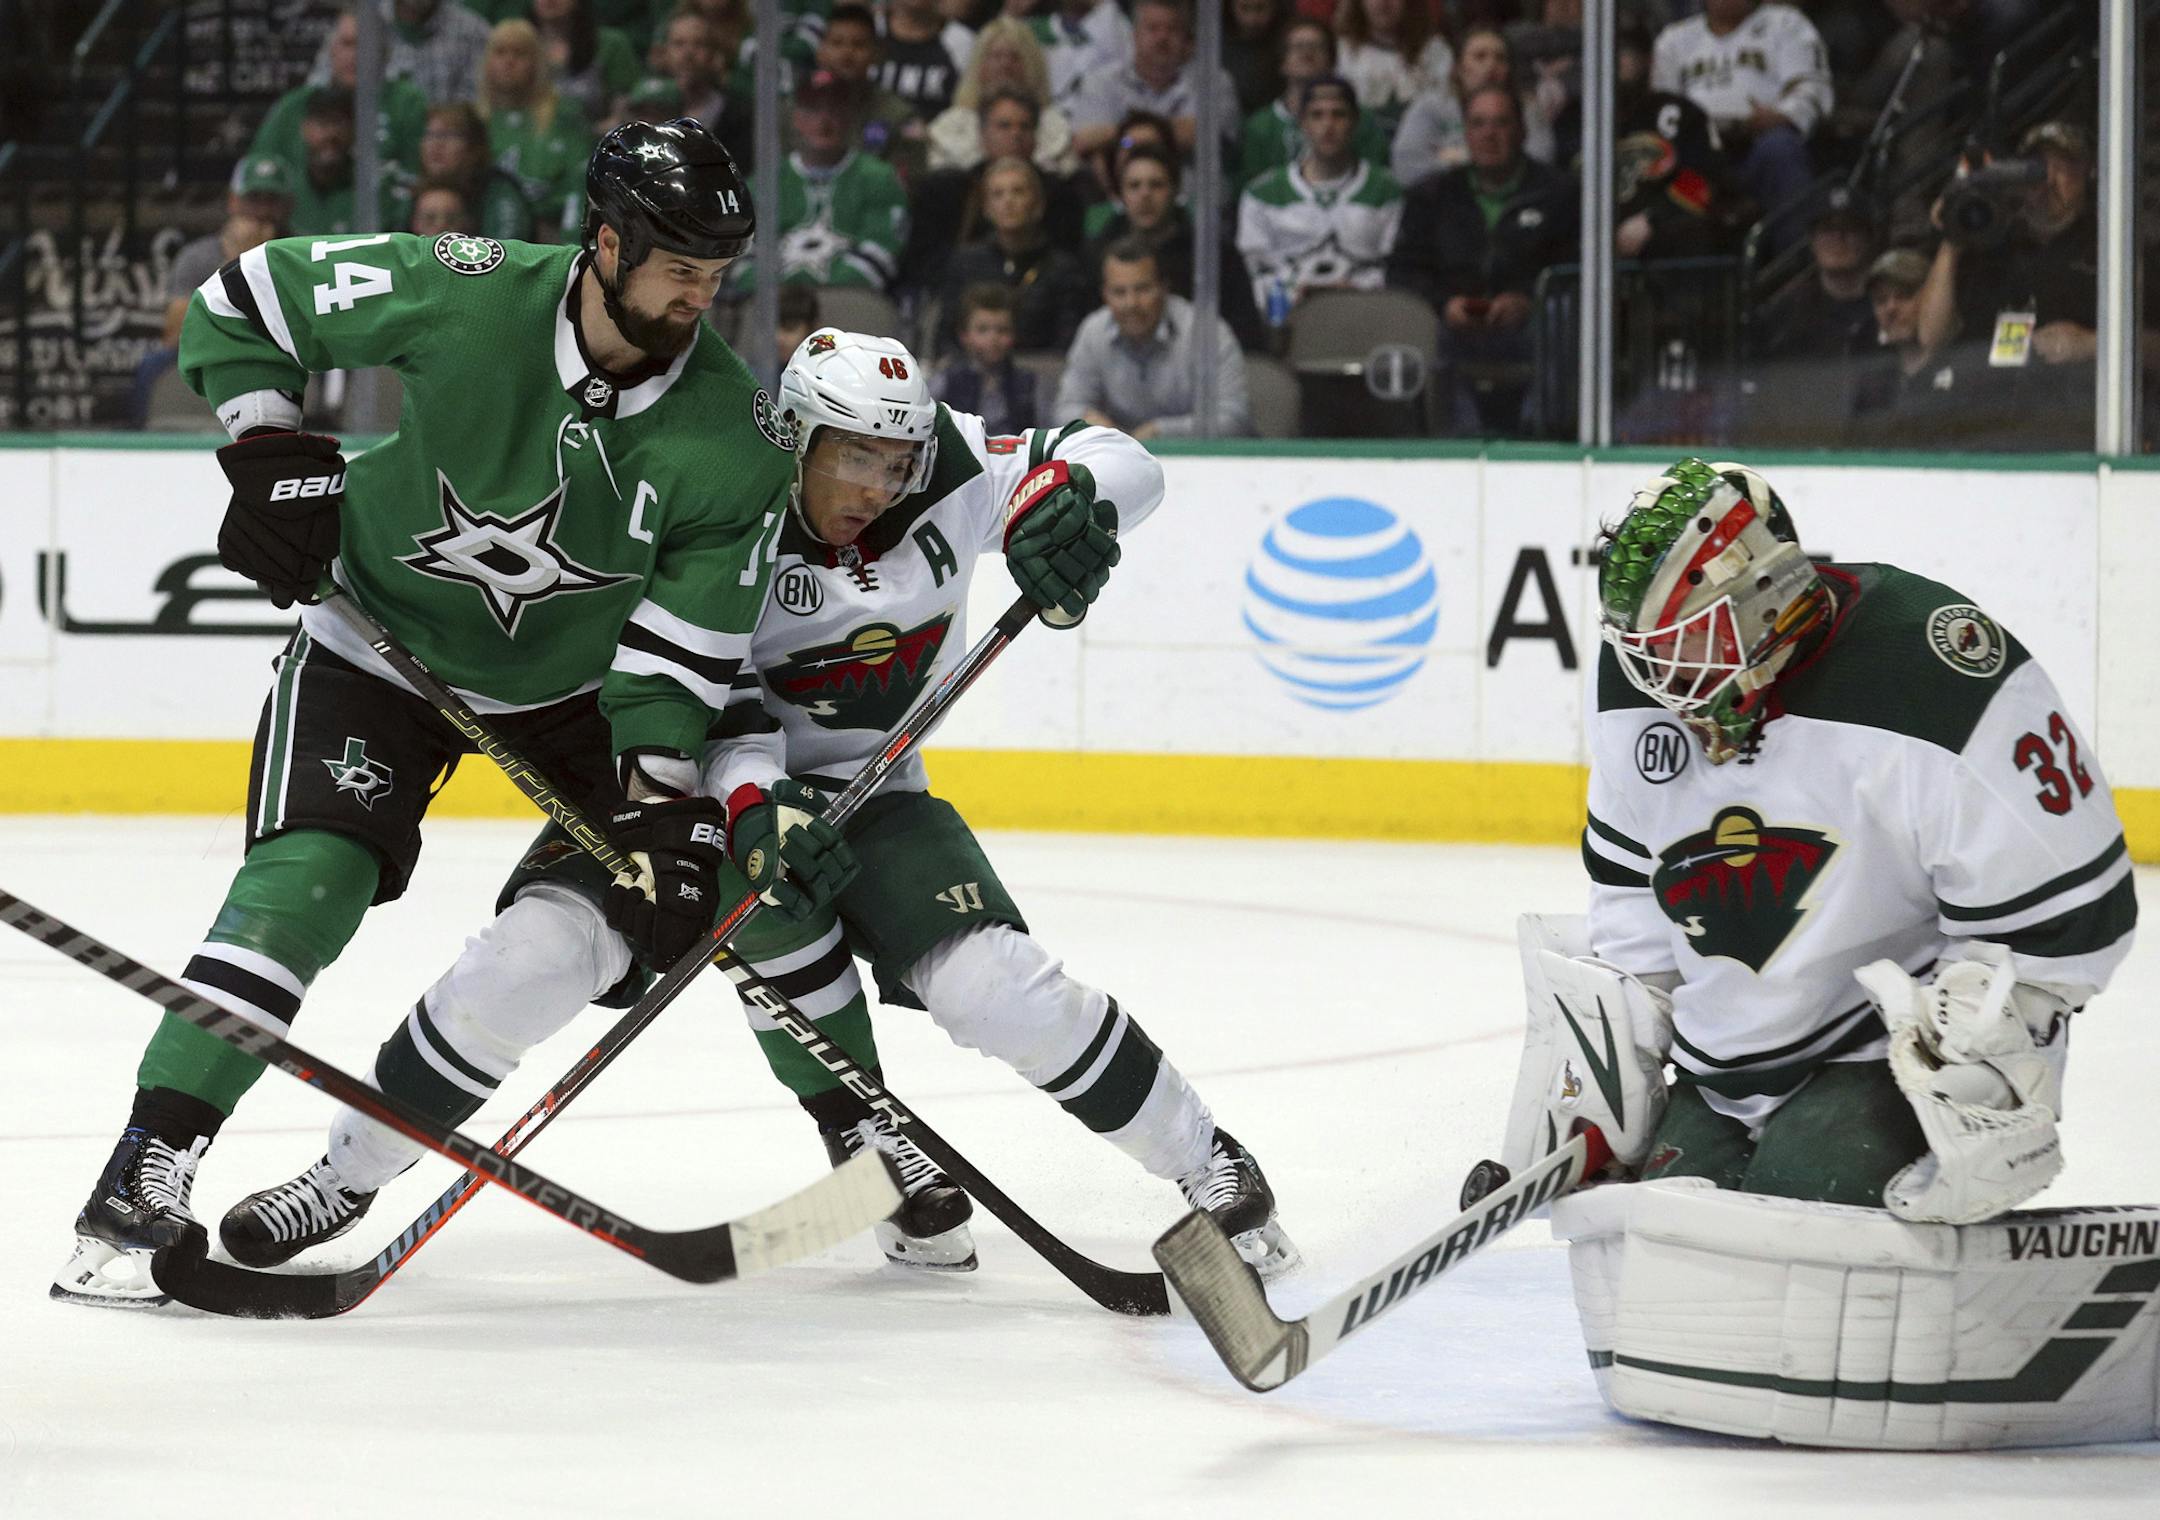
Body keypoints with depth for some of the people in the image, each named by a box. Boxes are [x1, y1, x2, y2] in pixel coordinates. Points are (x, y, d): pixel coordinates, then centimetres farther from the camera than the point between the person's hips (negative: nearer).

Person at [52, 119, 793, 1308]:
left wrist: (659, 802, -25)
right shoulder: (463, 295, -24)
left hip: (579, 674, 3)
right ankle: (139, 1189, -26)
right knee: (307, 881, -23)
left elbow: (685, 643, -15)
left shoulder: (736, 438, -18)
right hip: (383, 640, -3)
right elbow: (243, 302, -10)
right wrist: (270, 460, -17)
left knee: (706, 891, 3)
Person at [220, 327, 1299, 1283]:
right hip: (711, 783, -1)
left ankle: (1207, 1167, -4)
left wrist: (1061, 496, -35)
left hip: (868, 789, 2)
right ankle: (348, 1173, -6)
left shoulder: (944, 490, -12)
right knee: (537, 951, -21)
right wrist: (752, 802, -46)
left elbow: (1117, 464, -12)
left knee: (996, 987, -21)